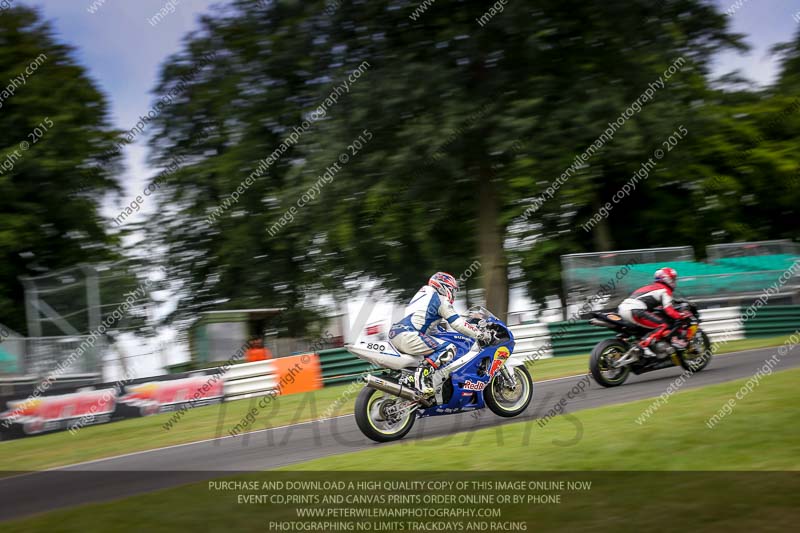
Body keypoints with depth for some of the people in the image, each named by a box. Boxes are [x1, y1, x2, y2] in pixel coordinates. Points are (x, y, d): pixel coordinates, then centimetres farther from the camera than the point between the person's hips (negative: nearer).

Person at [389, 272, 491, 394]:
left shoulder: (423, 293, 28)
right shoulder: (440, 299, 1)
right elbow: (457, 323, -3)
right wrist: (481, 334, 3)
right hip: (407, 336, -10)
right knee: (449, 349, -15)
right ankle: (422, 373, -31)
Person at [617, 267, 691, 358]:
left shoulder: (651, 287, 30)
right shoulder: (664, 290, 4)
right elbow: (668, 310, -8)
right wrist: (682, 315, -5)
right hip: (635, 311, -9)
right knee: (663, 325, -10)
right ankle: (644, 345, -26)